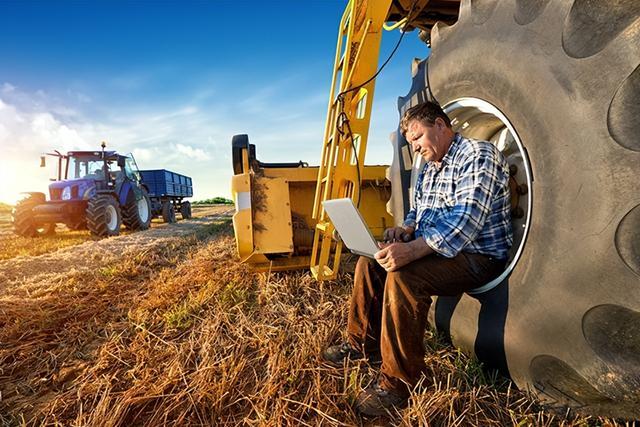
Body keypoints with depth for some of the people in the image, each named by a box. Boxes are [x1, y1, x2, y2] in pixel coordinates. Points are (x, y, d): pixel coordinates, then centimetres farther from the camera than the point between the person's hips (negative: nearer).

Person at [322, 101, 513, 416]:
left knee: (402, 276, -32)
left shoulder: (478, 155, -15)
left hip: (478, 256, -9)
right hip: (433, 248, 10)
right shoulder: (429, 169, 14)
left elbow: (466, 220, -29)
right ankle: (363, 344, 15)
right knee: (369, 262, 3)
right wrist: (406, 230, -4)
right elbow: (417, 212, 21)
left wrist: (412, 250, -39)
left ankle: (398, 383, -17)